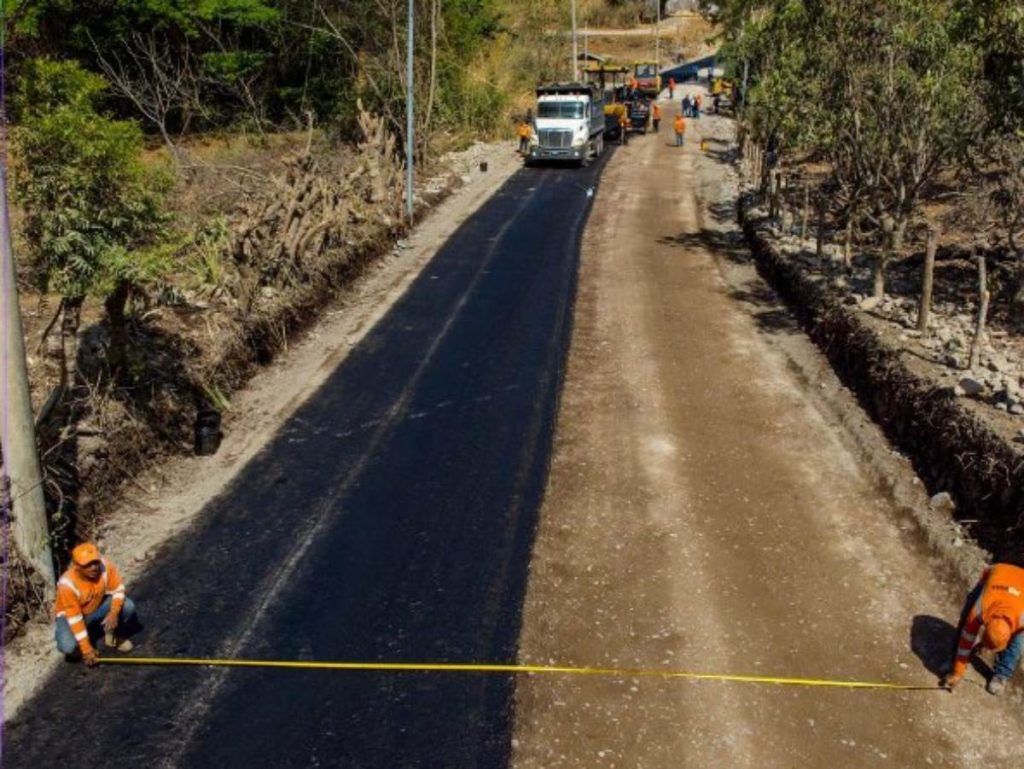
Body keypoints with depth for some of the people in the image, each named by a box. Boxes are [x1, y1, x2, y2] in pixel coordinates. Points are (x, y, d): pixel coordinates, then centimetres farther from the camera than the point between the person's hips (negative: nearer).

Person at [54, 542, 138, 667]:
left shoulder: (106, 566, -27)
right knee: (68, 646, -30)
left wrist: (114, 613, -33)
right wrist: (87, 649, -30)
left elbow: (118, 590, -14)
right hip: (70, 615, -3)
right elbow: (74, 618, -30)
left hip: (98, 607, 3)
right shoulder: (67, 584, -34)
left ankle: (113, 635, 8)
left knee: (128, 607, -21)